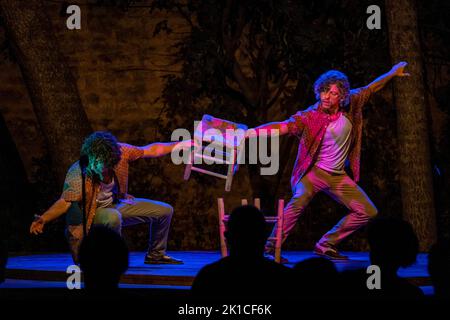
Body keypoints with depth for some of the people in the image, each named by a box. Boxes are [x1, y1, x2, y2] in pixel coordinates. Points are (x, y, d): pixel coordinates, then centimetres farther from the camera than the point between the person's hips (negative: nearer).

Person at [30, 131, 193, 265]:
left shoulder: (119, 151, -22)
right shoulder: (78, 176, -35)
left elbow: (149, 150, -10)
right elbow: (65, 202, -37)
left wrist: (181, 145, -6)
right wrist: (43, 220, -52)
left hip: (116, 204, 6)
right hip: (93, 213, -6)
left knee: (165, 211, 3)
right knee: (113, 217, -41)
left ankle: (155, 255, 24)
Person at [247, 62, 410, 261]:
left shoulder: (350, 107, -5)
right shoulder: (309, 117, -18)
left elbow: (369, 89, 11)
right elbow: (282, 127, -29)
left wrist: (392, 73, 21)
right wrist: (251, 132, -43)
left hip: (338, 176, 6)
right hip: (314, 171, -6)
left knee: (368, 212, 4)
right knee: (299, 200, -35)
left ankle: (326, 245, 8)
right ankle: (271, 248, -32)